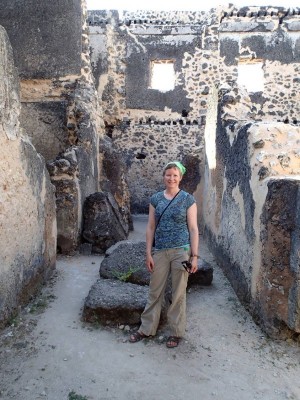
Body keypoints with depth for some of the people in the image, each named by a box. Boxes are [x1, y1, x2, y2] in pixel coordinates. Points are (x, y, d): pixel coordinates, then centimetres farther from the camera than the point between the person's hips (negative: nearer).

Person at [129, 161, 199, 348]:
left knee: (179, 293, 9)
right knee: (155, 291, 13)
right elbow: (151, 227, 6)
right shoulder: (155, 199, 4)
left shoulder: (188, 199, -4)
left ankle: (177, 332, 26)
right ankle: (147, 328, 29)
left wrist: (195, 255, -8)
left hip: (181, 251, -2)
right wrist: (148, 253, 2)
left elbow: (193, 229, -4)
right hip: (160, 252, 3)